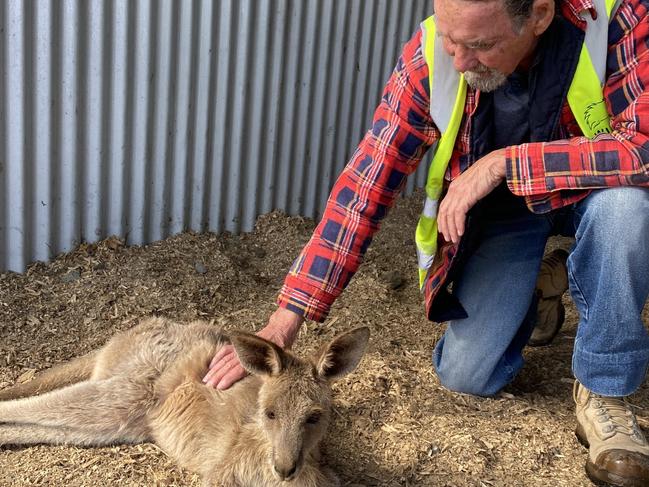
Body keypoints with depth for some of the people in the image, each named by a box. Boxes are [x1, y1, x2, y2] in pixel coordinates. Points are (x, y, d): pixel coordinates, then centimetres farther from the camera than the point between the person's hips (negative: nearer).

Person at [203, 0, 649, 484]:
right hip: (497, 208, 2)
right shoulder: (431, 53, -25)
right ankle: (539, 283, 24)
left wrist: (505, 161, -40)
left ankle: (603, 390, -12)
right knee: (464, 375, -7)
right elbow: (367, 180, -26)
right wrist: (286, 320, -29)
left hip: (588, 191, -1)